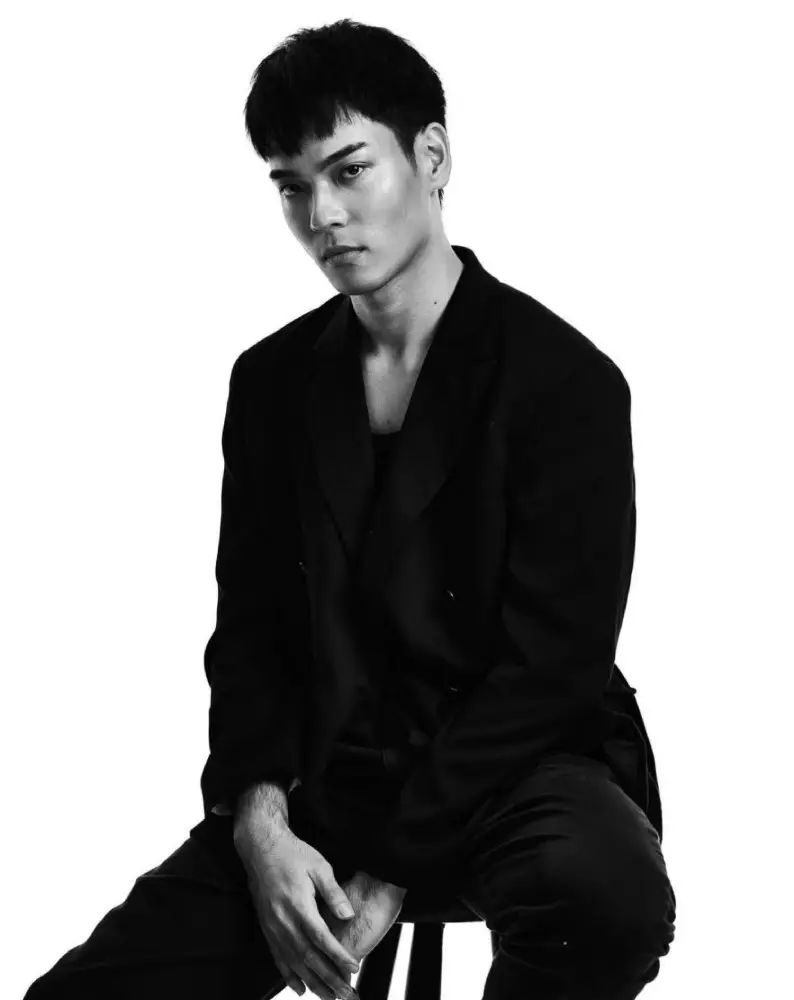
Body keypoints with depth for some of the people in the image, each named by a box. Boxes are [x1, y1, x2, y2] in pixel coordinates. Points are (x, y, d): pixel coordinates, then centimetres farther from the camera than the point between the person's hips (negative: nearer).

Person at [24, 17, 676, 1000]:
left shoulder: (565, 382, -8)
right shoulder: (272, 382, 9)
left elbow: (549, 666, -11)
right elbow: (249, 628, 9)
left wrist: (390, 879, -16)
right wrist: (260, 824, -11)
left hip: (510, 765, -3)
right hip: (318, 780, 4)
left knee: (607, 894, -38)